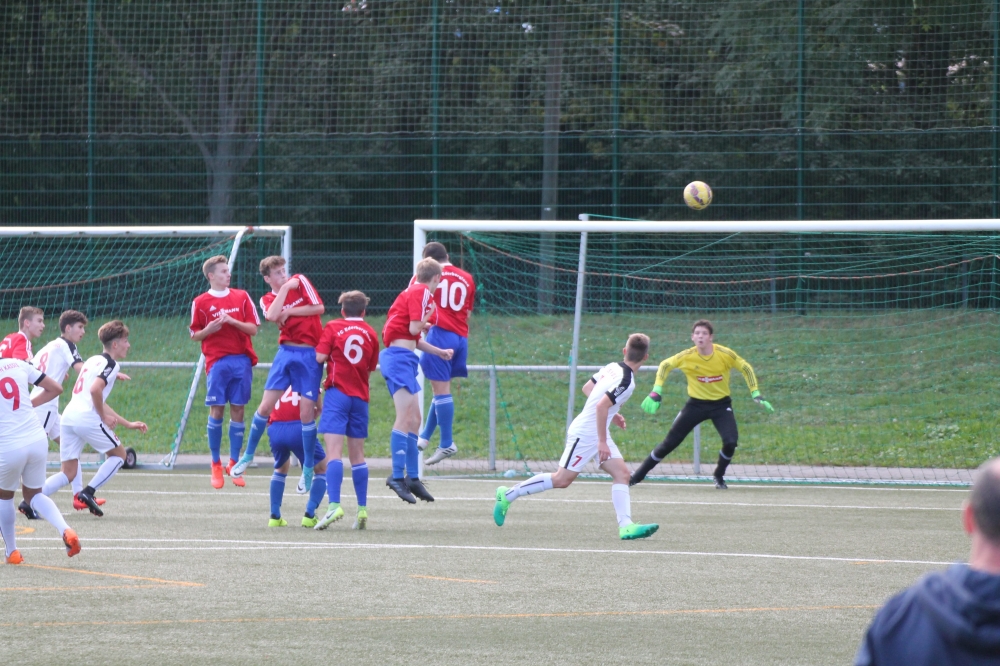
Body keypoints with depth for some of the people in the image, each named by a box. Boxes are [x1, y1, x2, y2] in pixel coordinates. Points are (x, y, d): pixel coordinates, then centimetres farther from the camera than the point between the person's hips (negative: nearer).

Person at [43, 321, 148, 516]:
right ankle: (88, 492, 1)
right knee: (119, 455, 13)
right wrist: (104, 417, -7)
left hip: (68, 416, 8)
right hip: (87, 418, -8)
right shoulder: (111, 364, -2)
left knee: (69, 472, 9)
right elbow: (95, 390, -21)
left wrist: (128, 424, 35)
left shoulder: (94, 360, 26)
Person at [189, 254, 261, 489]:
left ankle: (234, 464, 9)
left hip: (242, 361, 2)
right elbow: (195, 335, 7)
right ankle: (216, 465, 4)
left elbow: (253, 329, 5)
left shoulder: (241, 297, 9)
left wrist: (233, 321, -11)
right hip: (217, 362, -2)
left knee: (237, 410, 2)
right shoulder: (201, 302, 3)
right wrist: (209, 329, -13)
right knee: (216, 411, -5)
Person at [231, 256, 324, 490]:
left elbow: (318, 308, -5)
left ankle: (308, 468, 7)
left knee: (306, 413, -5)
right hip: (286, 352, 2)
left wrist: (289, 312, -6)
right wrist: (285, 288, -11)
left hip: (310, 355, -2)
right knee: (265, 406, -2)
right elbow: (272, 315, -15)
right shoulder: (267, 299, 8)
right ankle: (248, 455, 17)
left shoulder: (299, 281, 4)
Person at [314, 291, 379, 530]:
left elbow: (320, 357, -8)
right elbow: (372, 367, 13)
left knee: (334, 451, -13)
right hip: (361, 395, 4)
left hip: (338, 392, -4)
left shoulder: (333, 327, 0)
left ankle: (334, 504, -28)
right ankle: (362, 509, 12)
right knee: (357, 454, 13)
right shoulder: (370, 333, 10)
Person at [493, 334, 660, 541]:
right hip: (585, 434, -9)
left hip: (597, 434, 9)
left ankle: (626, 525, -11)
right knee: (562, 480, -1)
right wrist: (602, 442, -24)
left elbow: (587, 387, 17)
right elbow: (602, 406, -29)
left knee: (622, 473, -1)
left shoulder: (612, 367, 5)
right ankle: (507, 495, 10)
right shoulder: (626, 382, -21)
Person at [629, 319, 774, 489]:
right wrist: (656, 392, -7)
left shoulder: (725, 354, -18)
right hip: (696, 403, 0)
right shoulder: (687, 357, -16)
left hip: (721, 404, 0)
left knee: (731, 441, -21)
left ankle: (719, 476, 8)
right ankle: (637, 475, 11)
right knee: (670, 442, -2)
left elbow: (745, 368, -2)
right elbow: (665, 365, 0)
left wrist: (756, 396, -5)